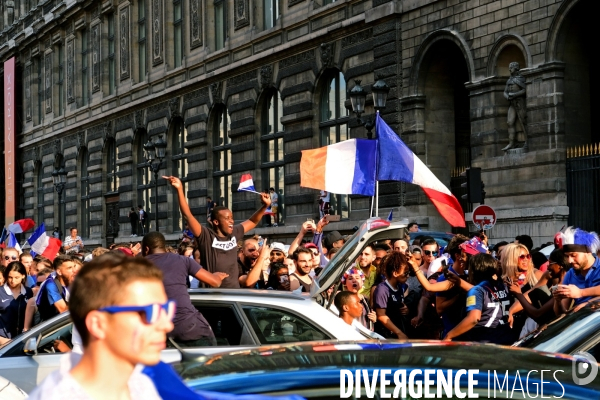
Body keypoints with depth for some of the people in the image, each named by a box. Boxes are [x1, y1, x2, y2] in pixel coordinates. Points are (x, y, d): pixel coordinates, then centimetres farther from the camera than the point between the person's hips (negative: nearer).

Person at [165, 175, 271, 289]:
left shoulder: (234, 234, 6)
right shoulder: (206, 236, -9)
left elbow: (252, 222, 21)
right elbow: (187, 215, -17)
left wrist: (265, 206, 8)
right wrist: (179, 190, -25)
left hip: (234, 291, 5)